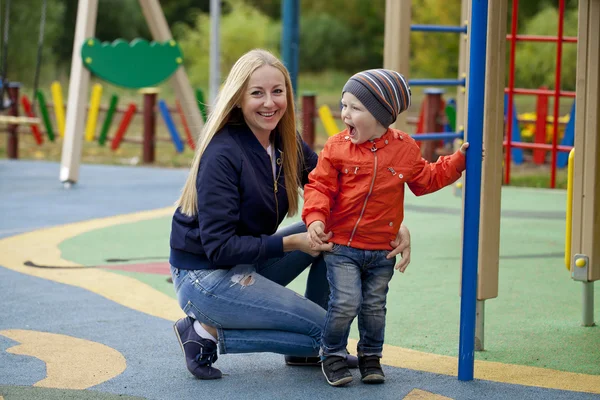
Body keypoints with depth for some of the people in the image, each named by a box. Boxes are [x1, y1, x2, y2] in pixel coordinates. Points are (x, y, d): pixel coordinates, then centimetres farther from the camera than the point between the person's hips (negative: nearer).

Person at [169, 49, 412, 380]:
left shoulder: (287, 143, 2)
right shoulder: (221, 155, -22)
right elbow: (218, 248, -24)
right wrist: (291, 243, -21)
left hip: (248, 265, 8)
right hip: (205, 276, -8)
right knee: (325, 329, -14)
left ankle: (306, 348, 8)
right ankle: (209, 332, -6)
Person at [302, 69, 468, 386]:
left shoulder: (405, 149, -1)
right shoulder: (336, 147, -7)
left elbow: (426, 179, 15)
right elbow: (319, 186, -6)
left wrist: (458, 160, 10)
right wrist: (315, 218, -22)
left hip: (382, 250, 2)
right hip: (342, 244, -2)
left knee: (374, 306, 10)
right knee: (345, 302, -11)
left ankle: (370, 356, 30)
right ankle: (332, 354, 11)